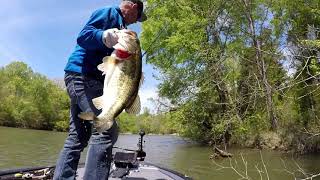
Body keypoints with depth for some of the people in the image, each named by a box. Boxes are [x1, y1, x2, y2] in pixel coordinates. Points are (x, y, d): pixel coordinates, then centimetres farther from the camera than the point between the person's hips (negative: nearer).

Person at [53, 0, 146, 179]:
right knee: (106, 130, -17)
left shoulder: (118, 22, 28)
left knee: (78, 137, 7)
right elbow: (84, 36, -14)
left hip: (79, 77, 10)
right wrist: (104, 36, -33)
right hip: (83, 75, -10)